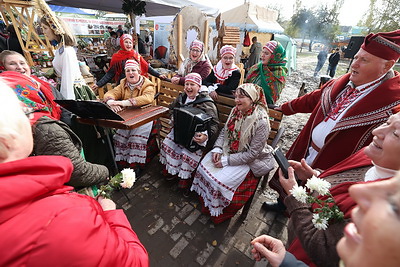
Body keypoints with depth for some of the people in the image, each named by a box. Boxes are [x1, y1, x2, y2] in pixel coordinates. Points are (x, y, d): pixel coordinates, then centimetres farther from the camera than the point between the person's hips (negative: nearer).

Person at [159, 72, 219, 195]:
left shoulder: (206, 103, -12)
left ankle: (185, 180, 2)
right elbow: (171, 109, 24)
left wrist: (205, 136, -37)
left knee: (188, 153, -25)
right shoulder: (181, 98, 8)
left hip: (195, 135, -6)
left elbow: (214, 124, -19)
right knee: (167, 144, -13)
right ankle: (170, 171, 12)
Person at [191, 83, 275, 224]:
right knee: (204, 165, -5)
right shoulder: (236, 111, -5)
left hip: (249, 161, -6)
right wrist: (217, 148, -9)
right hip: (229, 150, 7)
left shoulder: (261, 122, -25)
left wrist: (227, 161, -21)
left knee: (221, 180, -17)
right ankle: (206, 201, 20)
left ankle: (218, 213, 16)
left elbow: (252, 153, -22)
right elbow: (224, 131, 7)